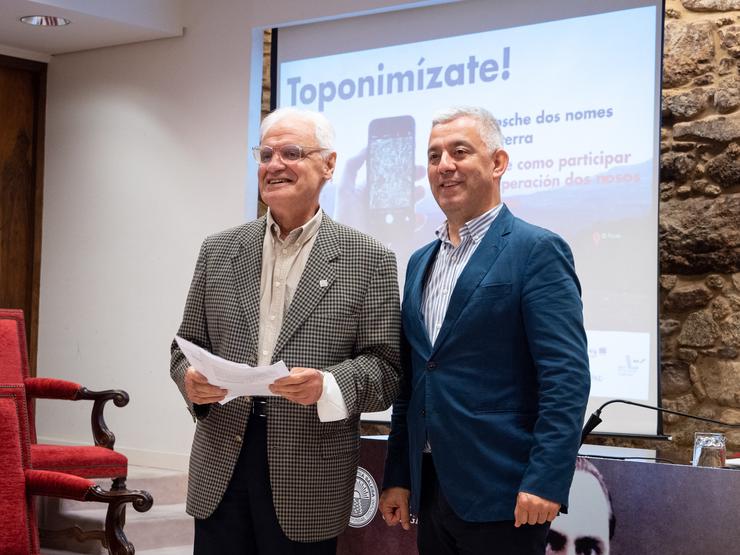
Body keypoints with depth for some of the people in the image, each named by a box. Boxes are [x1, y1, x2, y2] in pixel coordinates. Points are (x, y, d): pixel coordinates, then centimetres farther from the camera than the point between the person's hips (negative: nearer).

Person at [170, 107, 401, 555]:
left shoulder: (369, 261, -1)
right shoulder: (218, 251, 10)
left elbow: (386, 368, -5)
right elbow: (188, 346, 12)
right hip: (220, 469, 3)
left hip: (308, 482, -3)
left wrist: (327, 386, -23)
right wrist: (191, 380, -10)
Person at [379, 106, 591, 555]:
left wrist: (545, 481, -20)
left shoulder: (537, 251, -7)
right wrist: (398, 477, 13)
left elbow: (567, 378, -14)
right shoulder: (421, 262, 15)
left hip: (501, 494, -7)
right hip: (429, 489, 7)